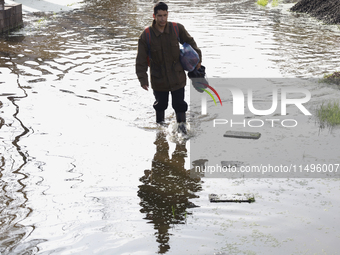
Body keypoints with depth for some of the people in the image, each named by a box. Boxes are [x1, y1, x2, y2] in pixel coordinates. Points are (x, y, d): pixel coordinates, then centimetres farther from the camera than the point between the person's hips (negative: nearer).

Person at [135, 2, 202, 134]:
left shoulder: (177, 29, -8)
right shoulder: (146, 36, -11)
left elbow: (189, 42, 12)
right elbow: (141, 60, -7)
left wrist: (197, 58, 15)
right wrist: (143, 79, -12)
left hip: (177, 76, 0)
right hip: (158, 78, 0)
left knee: (179, 103, 1)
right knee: (160, 104, 14)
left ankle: (182, 123, 20)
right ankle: (160, 123, 38)